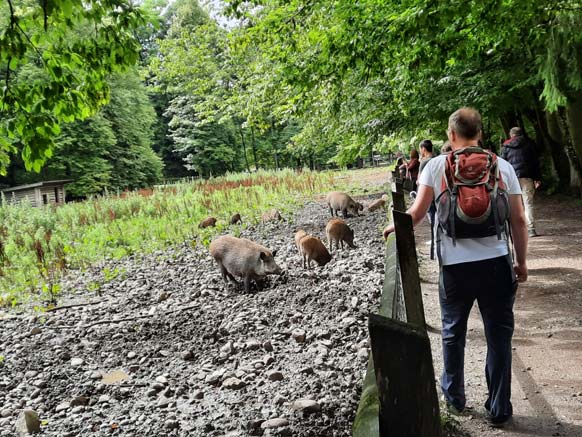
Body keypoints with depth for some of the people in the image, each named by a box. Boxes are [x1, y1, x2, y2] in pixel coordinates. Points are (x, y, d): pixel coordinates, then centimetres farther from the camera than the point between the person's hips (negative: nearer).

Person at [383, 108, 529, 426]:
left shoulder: (436, 165, -3)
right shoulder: (502, 166, 2)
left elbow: (416, 214, -6)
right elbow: (518, 221, 1)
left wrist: (395, 227, 14)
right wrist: (522, 263, 11)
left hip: (455, 266, 0)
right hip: (497, 263, 1)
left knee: (453, 335, 19)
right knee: (499, 337, 11)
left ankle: (454, 398, 34)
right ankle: (499, 409, 18)